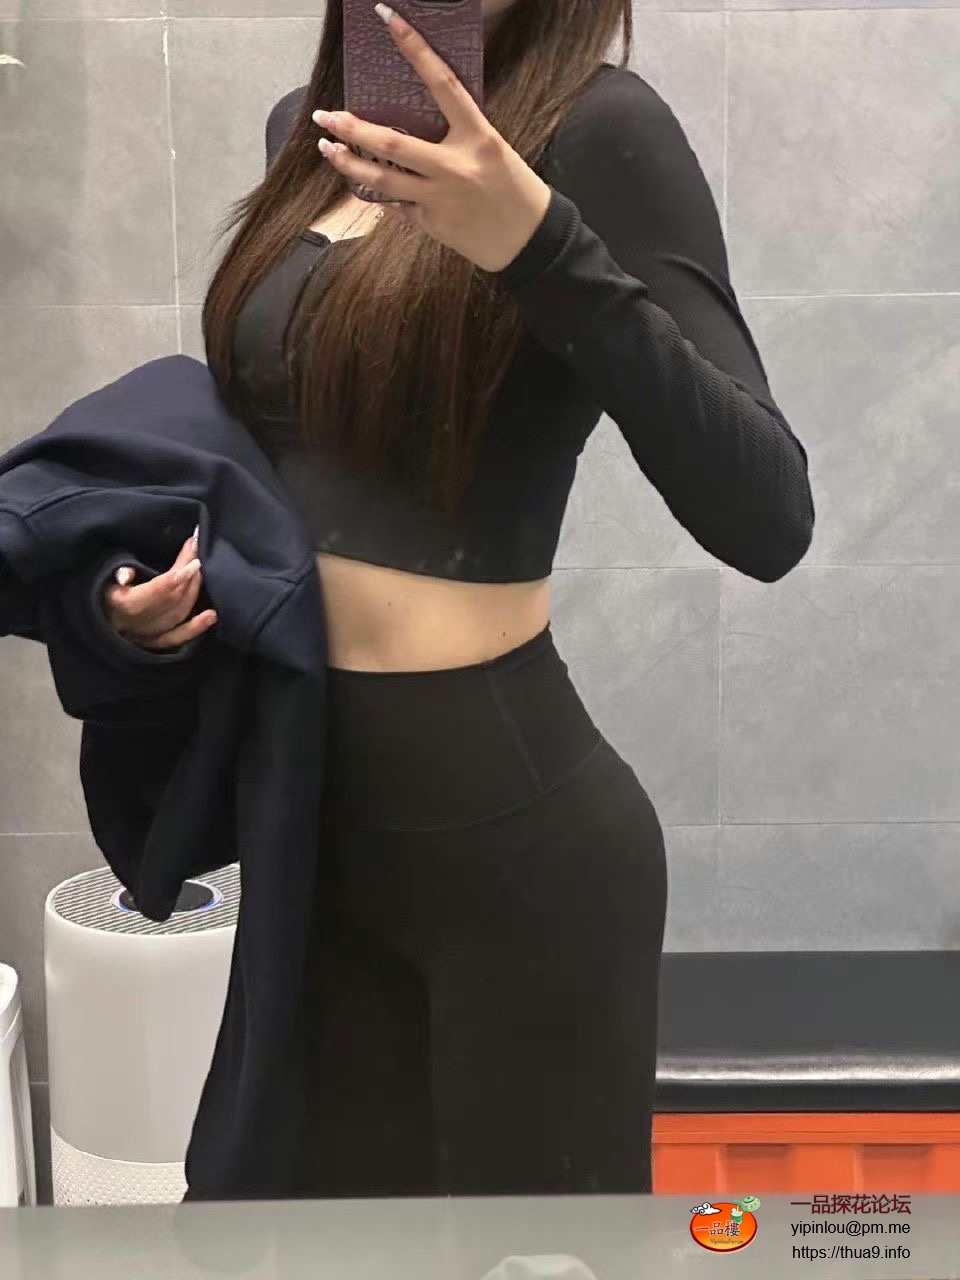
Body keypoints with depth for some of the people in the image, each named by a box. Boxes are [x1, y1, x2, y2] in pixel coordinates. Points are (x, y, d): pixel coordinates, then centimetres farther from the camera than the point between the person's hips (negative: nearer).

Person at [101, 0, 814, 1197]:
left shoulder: (595, 124, -11)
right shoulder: (305, 127, 7)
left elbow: (768, 519, -21)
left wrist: (544, 251, -30)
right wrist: (168, 572, 3)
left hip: (510, 819, -6)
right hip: (317, 807, 6)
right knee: (342, 1183, 21)